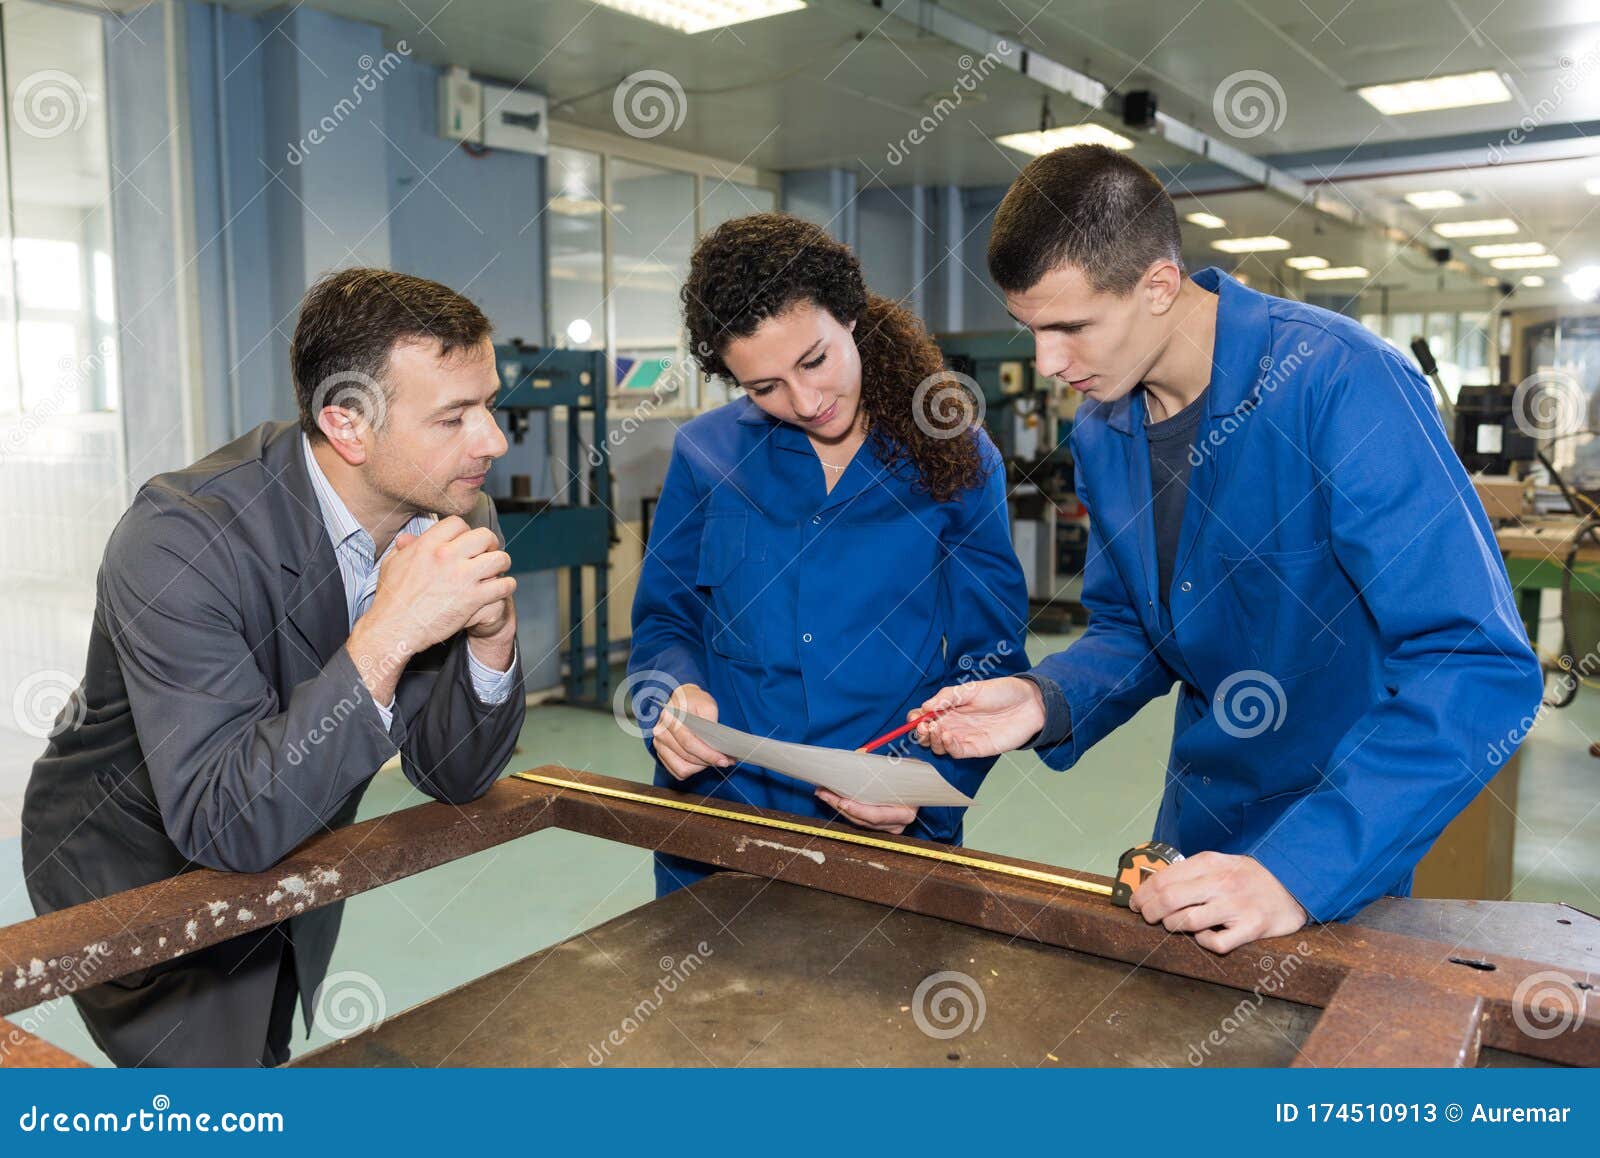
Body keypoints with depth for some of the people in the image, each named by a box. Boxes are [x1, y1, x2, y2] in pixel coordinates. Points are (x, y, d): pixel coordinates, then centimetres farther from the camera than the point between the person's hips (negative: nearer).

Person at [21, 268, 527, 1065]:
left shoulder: (458, 519, -15)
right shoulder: (181, 537, -32)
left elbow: (452, 776, -9)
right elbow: (226, 825, -37)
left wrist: (491, 635, -28)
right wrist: (387, 635, -43)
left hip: (287, 865, 6)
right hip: (139, 876, -5)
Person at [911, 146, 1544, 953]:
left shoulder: (1337, 382, -27)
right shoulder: (1100, 432, -5)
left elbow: (1483, 669, -32)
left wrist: (1299, 871, -38)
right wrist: (1046, 701, -16)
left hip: (1343, 859, -6)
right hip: (1197, 826, 6)